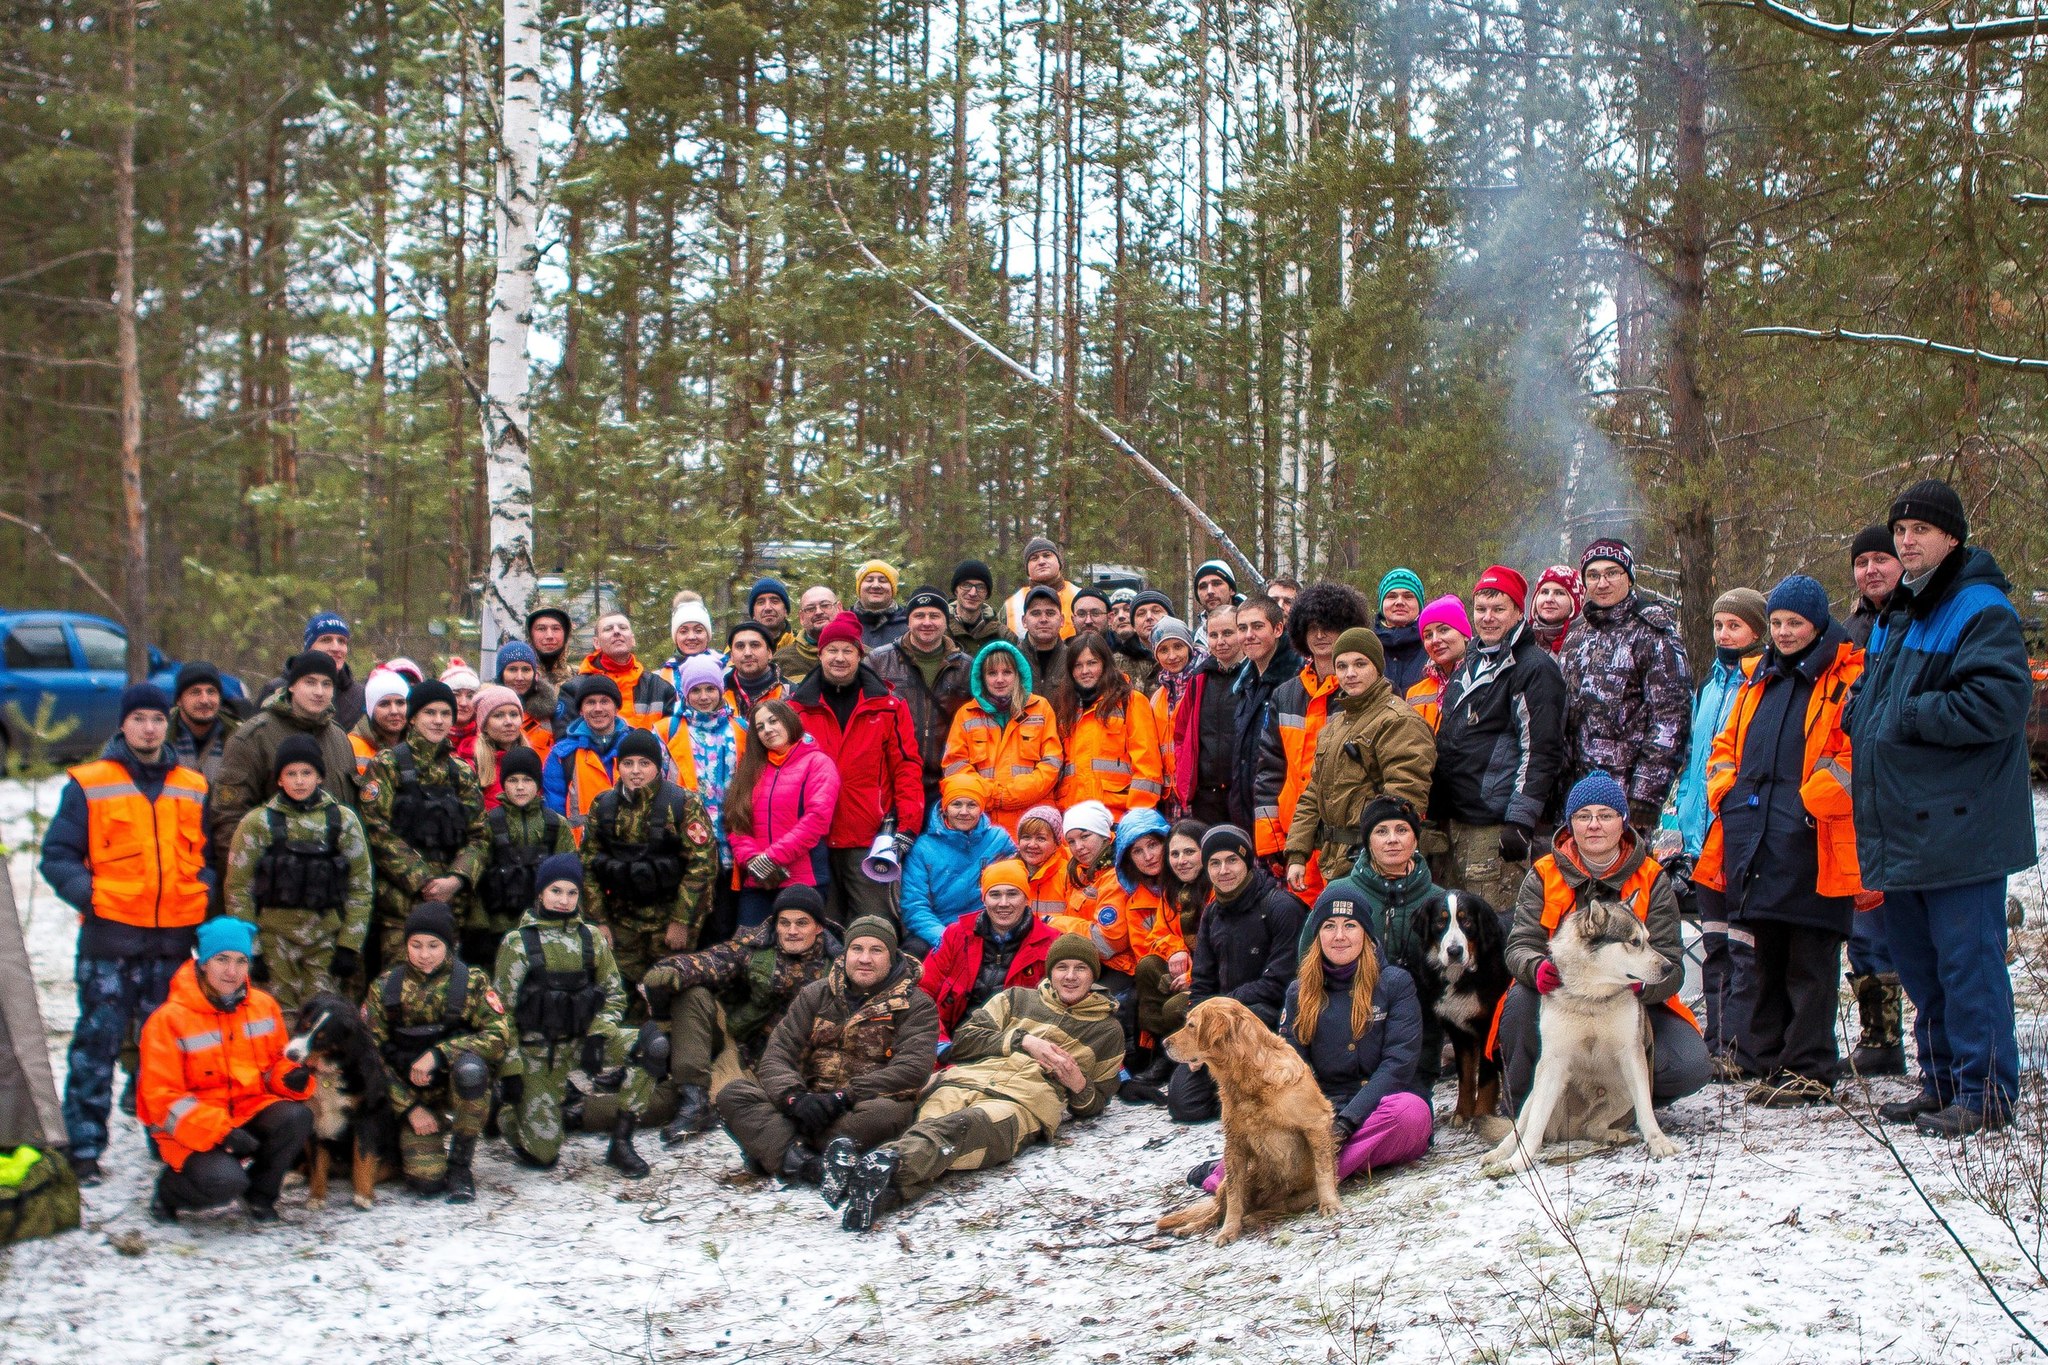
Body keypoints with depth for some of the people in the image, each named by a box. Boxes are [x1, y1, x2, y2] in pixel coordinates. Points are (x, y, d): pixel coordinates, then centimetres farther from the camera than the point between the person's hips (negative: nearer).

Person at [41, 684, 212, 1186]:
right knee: (98, 1041, -3)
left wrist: (203, 894, 3)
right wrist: (88, 894, -15)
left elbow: (208, 855, 22)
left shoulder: (194, 788, 14)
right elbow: (57, 855, 1)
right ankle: (83, 1147, 4)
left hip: (175, 937, 3)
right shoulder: (88, 785, 2)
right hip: (110, 938, -3)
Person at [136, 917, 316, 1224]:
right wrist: (221, 1132, -24)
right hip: (193, 1130, -5)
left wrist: (293, 1078, -10)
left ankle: (260, 1195, 0)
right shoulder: (168, 1020, -11)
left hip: (252, 1111, 5)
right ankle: (169, 1189, 4)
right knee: (224, 1182, -32)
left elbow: (277, 1062, 17)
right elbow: (161, 1097, -13)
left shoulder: (264, 1006, 5)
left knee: (297, 1117, -26)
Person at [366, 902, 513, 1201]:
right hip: (414, 1096, 1)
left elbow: (500, 1036, -17)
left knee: (469, 1067, -38)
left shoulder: (472, 981, -6)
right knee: (425, 1181, -21)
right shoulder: (385, 988, 0)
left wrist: (438, 1054, -28)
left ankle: (460, 1164, -16)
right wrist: (410, 1107, -9)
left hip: (461, 1086, -1)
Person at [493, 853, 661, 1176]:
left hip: (581, 1040, 3)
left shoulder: (591, 938, 5)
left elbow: (615, 994, 9)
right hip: (537, 1050, -3)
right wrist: (509, 1069, -10)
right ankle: (507, 1108, 24)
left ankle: (620, 1143, -13)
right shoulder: (517, 943, -3)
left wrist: (597, 1035, -10)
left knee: (653, 1047, -24)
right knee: (543, 1154, -11)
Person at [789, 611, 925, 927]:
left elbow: (907, 768, 3)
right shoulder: (798, 706, 8)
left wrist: (906, 827, -5)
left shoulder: (888, 706, 6)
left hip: (870, 840, -1)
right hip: (813, 839, 2)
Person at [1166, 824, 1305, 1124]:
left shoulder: (1281, 906, -11)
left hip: (1274, 1015, -6)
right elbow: (1201, 983, 11)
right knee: (1182, 1103, -9)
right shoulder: (1212, 913, 11)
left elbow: (1279, 983, -15)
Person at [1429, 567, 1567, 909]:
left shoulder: (1534, 667, -7)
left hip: (1496, 825, -8)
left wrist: (1521, 820, -19)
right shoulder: (1470, 663, 20)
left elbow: (1541, 750, -14)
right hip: (1454, 821, 8)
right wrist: (1436, 812, 23)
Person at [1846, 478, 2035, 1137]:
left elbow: (1999, 700, -22)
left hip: (1957, 827, -9)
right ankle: (1940, 1082, 26)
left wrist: (1909, 719, -18)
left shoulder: (1980, 610, -10)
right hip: (1901, 827, 9)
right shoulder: (1894, 616, 19)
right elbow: (1868, 697, 32)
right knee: (1916, 959, 15)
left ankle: (1985, 1090, 3)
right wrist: (1859, 713, 9)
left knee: (1967, 959, -5)